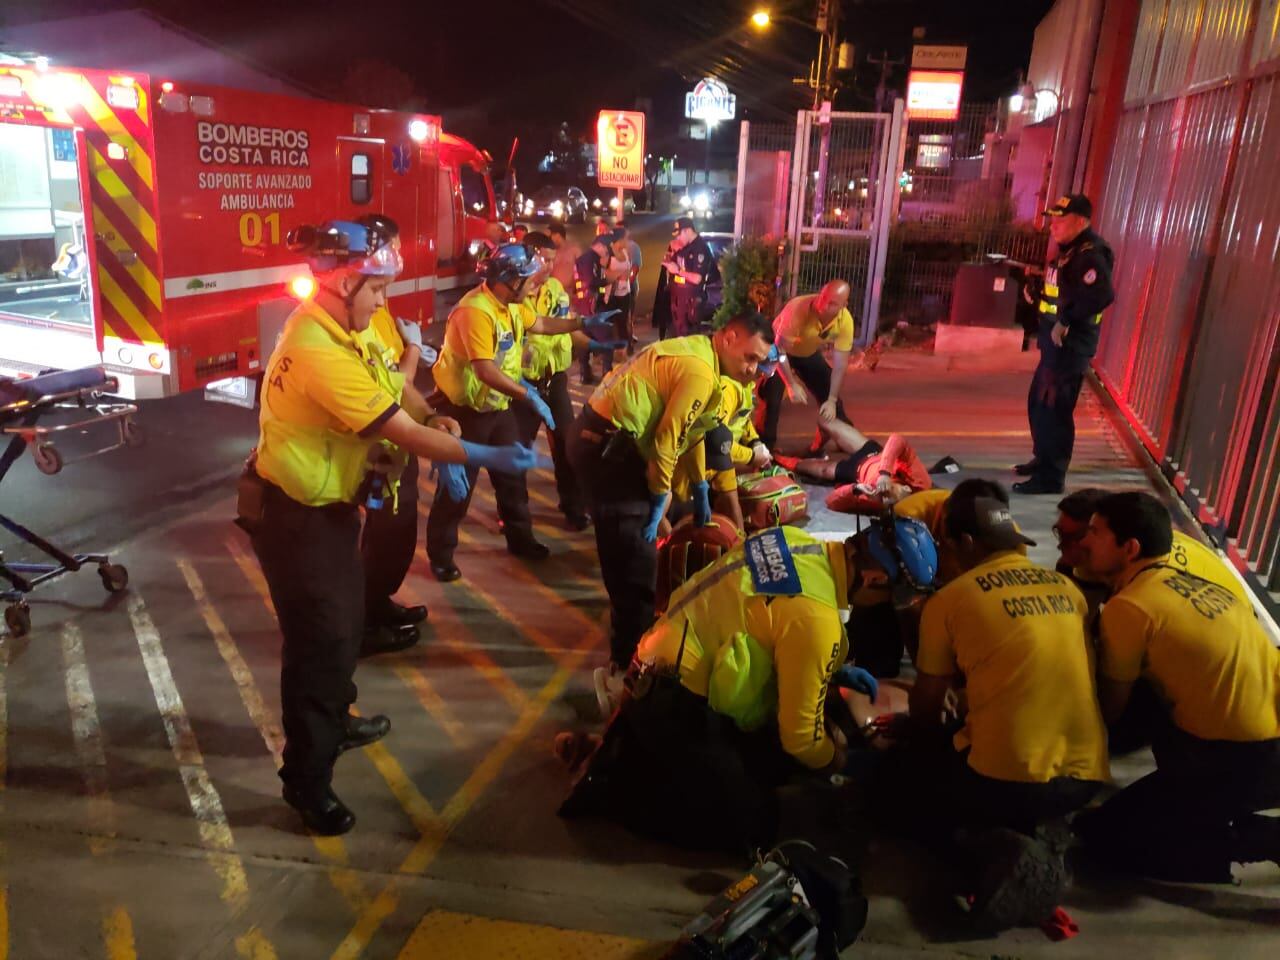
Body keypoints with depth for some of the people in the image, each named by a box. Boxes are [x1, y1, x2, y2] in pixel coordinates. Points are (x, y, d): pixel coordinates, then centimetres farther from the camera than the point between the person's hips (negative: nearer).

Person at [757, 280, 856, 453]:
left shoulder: (845, 321, -28)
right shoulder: (798, 308, -40)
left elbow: (840, 363, -22)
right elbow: (780, 349, -33)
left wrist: (832, 400, -26)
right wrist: (792, 384, -36)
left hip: (810, 353, 4)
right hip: (779, 348, -4)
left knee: (829, 395, -1)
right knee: (771, 399, -18)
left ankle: (820, 447, 18)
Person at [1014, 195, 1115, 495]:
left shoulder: (1091, 254, -17)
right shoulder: (1069, 250, 14)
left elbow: (1102, 296, -29)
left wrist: (1065, 321, -24)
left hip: (1071, 344, -10)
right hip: (1057, 342, 10)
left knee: (1054, 409, -7)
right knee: (1038, 402, 19)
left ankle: (1051, 477, 0)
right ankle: (1043, 459, 35)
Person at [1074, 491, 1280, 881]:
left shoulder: (1129, 605, -14)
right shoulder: (1192, 581, 9)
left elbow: (1110, 710, -5)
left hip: (1242, 760, -8)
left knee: (1104, 835, 3)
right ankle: (1232, 815, 18)